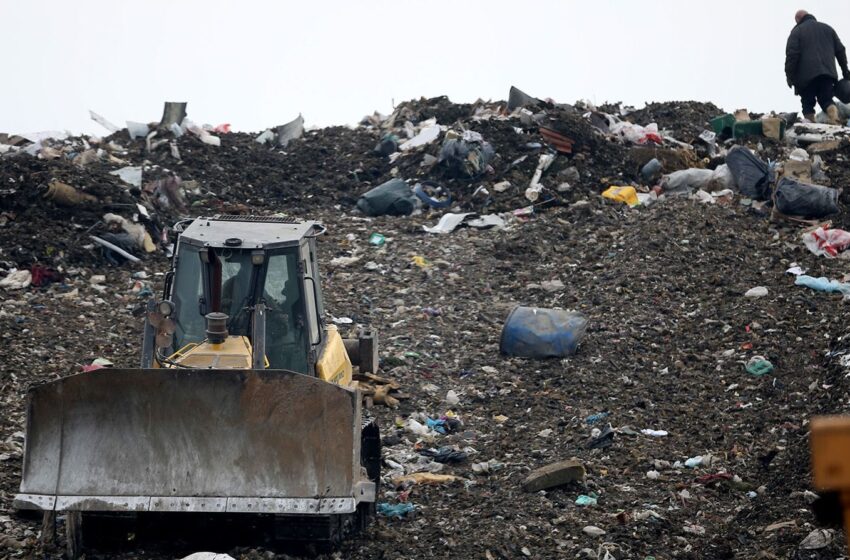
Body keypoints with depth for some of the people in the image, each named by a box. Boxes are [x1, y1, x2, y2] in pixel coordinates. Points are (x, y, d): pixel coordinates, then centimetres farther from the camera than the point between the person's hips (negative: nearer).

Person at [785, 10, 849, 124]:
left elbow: (791, 55, -8)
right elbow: (840, 50, 20)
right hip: (827, 73, 4)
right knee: (826, 99, 9)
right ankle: (835, 120, -19)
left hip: (806, 76, -4)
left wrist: (789, 76, -4)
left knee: (808, 103, 6)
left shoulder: (797, 31, 2)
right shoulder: (827, 28, 18)